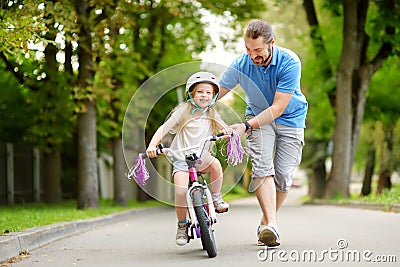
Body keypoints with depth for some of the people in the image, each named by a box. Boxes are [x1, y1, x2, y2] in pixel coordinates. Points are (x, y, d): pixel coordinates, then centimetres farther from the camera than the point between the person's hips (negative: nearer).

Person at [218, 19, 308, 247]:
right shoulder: (241, 64, -19)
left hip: (290, 118, -1)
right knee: (262, 166, -21)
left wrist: (246, 126, -36)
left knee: (283, 175, -7)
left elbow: (277, 108, -28)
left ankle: (265, 222, 13)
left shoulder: (289, 62, -27)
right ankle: (272, 224, -29)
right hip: (258, 117, 1)